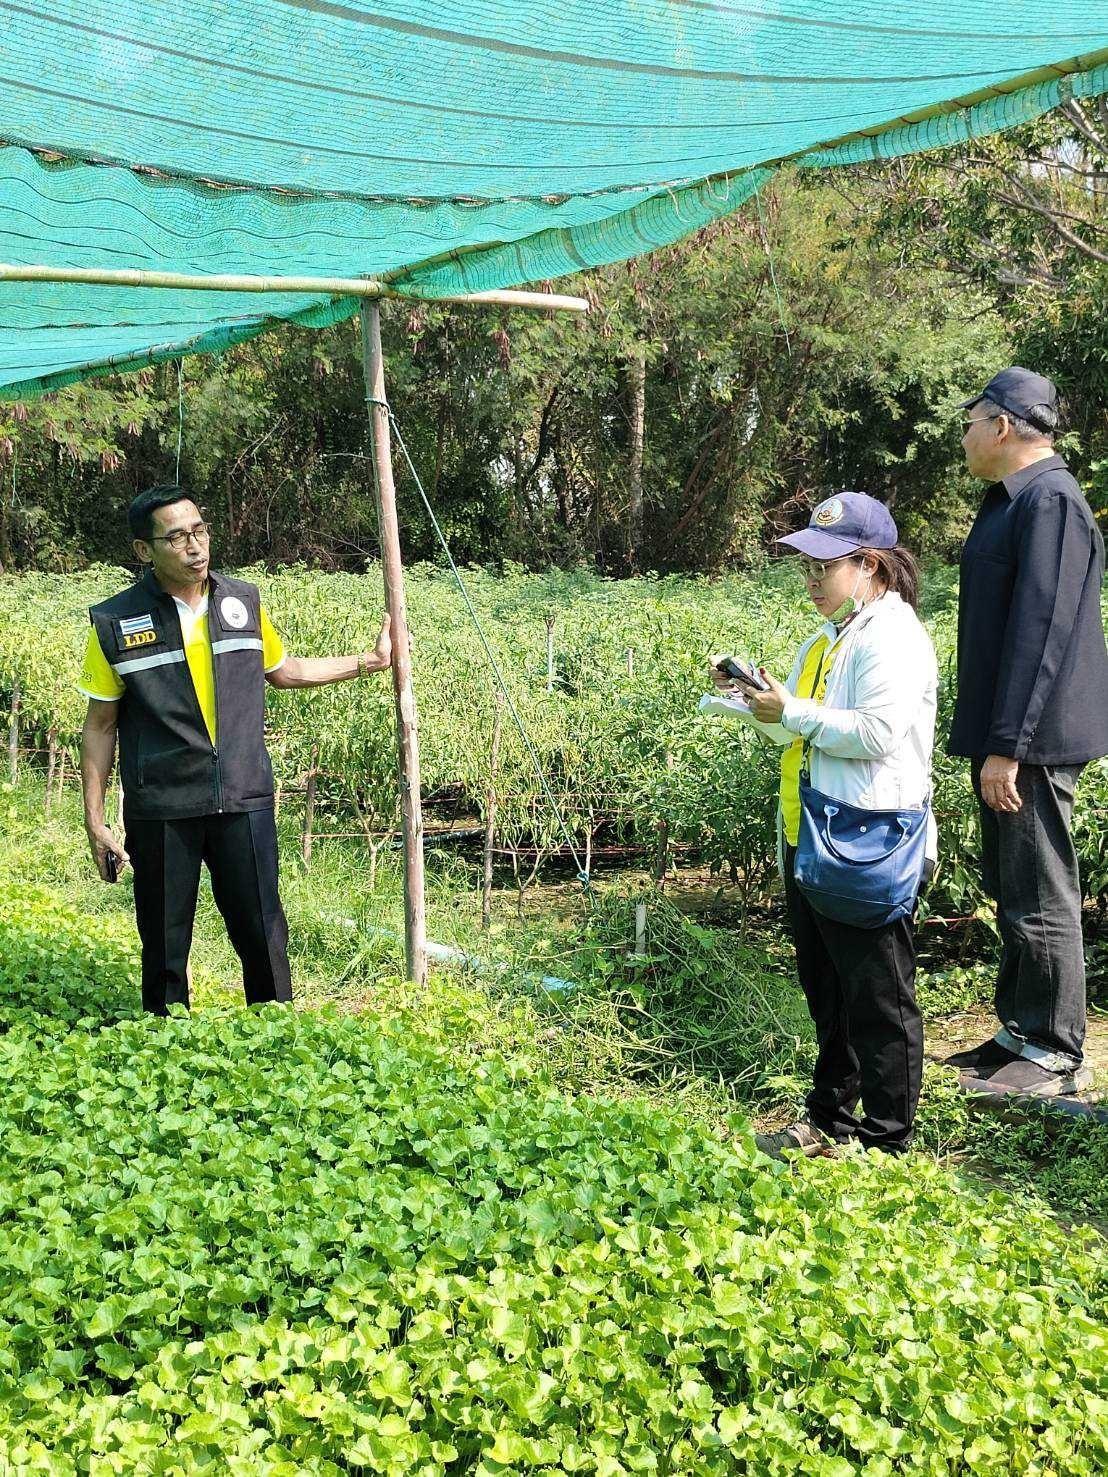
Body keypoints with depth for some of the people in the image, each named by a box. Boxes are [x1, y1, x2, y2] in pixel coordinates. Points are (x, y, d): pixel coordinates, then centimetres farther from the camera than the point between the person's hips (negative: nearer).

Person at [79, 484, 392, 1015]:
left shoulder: (243, 602, 4)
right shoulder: (115, 624, -5)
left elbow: (284, 671, 22)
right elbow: (100, 726, 2)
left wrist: (370, 662, 20)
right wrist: (95, 820, 0)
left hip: (244, 800, 2)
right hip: (161, 810, -2)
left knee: (263, 935, 5)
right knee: (164, 945, 8)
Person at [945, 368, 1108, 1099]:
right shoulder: (1014, 500, 15)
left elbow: (1041, 631, -23)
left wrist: (1006, 748, -24)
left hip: (1032, 740, -10)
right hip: (1006, 738, 10)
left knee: (1039, 899, -1)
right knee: (1011, 888, 17)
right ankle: (1021, 1032, 29)